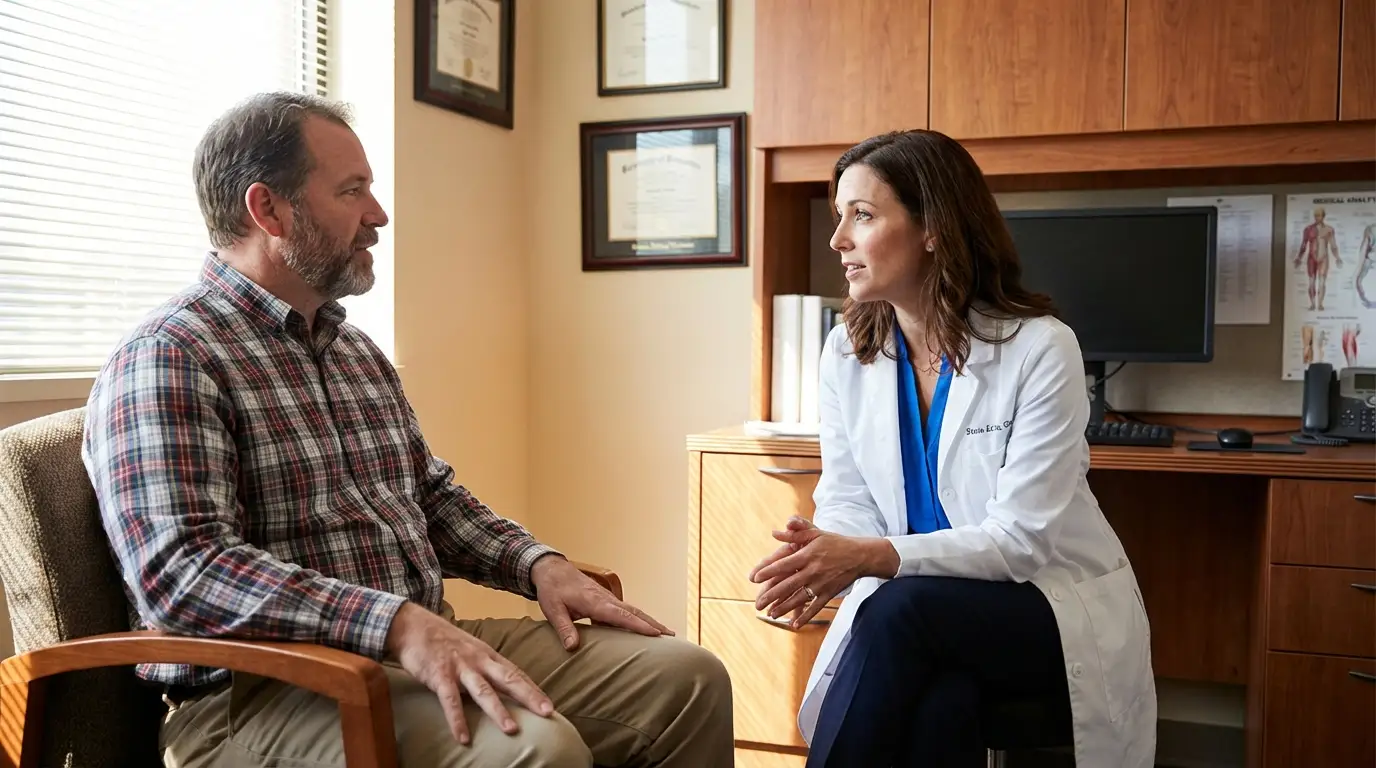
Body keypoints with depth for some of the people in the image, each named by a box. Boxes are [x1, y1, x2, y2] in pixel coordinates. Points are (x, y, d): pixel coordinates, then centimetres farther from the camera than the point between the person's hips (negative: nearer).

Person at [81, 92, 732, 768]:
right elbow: (180, 572, -22)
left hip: (426, 643, 8)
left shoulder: (357, 350, 18)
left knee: (687, 678, -5)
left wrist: (537, 562, 7)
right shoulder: (165, 358, -10)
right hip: (266, 689, -8)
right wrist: (398, 623, -31)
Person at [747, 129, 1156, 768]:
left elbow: (1020, 538, -19)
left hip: (1052, 604, -2)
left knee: (902, 609, -32)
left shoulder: (1039, 348, -15)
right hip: (925, 610, 3)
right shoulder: (845, 353, 0)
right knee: (937, 705, -31)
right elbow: (847, 501, -1)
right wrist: (825, 560, -25)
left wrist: (873, 556, -32)